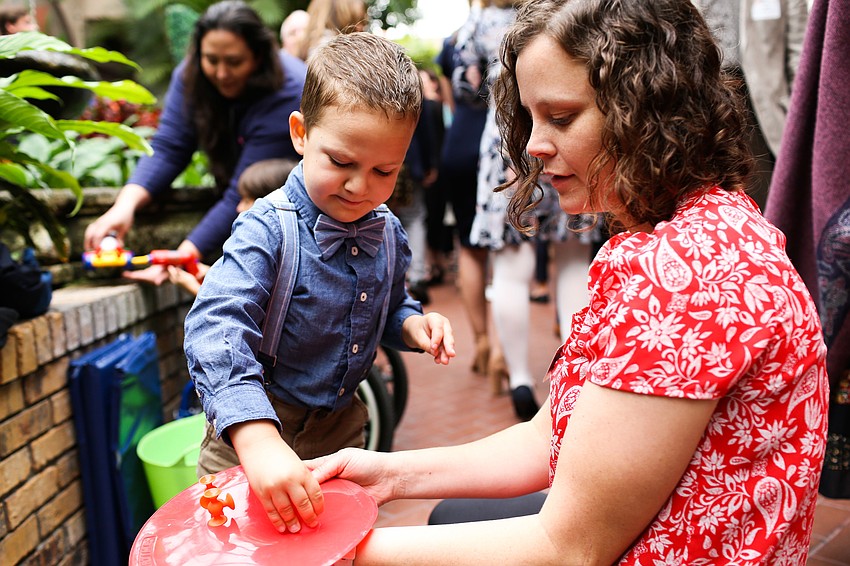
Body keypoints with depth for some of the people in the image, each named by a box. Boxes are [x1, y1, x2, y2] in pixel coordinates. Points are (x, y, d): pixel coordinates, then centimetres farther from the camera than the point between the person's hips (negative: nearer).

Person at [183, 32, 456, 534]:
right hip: (254, 433, -5)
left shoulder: (388, 235, -5)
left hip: (341, 426, 5)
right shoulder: (269, 231, -25)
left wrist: (411, 323, -11)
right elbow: (217, 328, -39)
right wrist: (257, 440, -53)